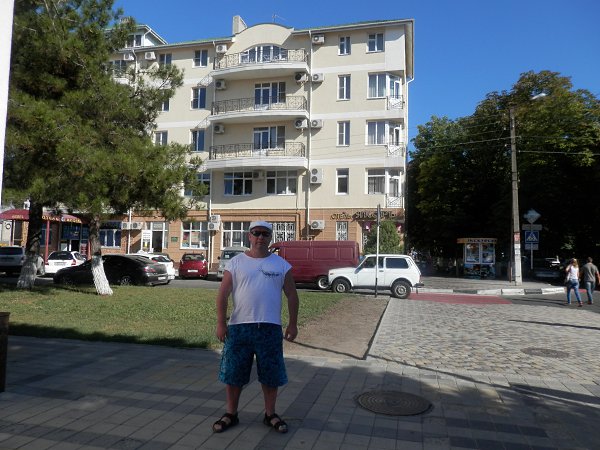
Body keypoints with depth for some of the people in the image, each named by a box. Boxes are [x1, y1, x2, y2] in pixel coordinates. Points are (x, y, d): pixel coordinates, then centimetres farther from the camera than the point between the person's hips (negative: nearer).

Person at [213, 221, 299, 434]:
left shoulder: (281, 264, 5)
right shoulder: (235, 262, 2)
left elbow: (292, 296, 7)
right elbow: (222, 295, 0)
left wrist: (293, 324, 2)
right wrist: (221, 323, -7)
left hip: (270, 328, 1)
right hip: (239, 327, 0)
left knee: (270, 374, 9)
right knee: (232, 373, 8)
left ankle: (270, 415, 28)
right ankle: (231, 414, 27)